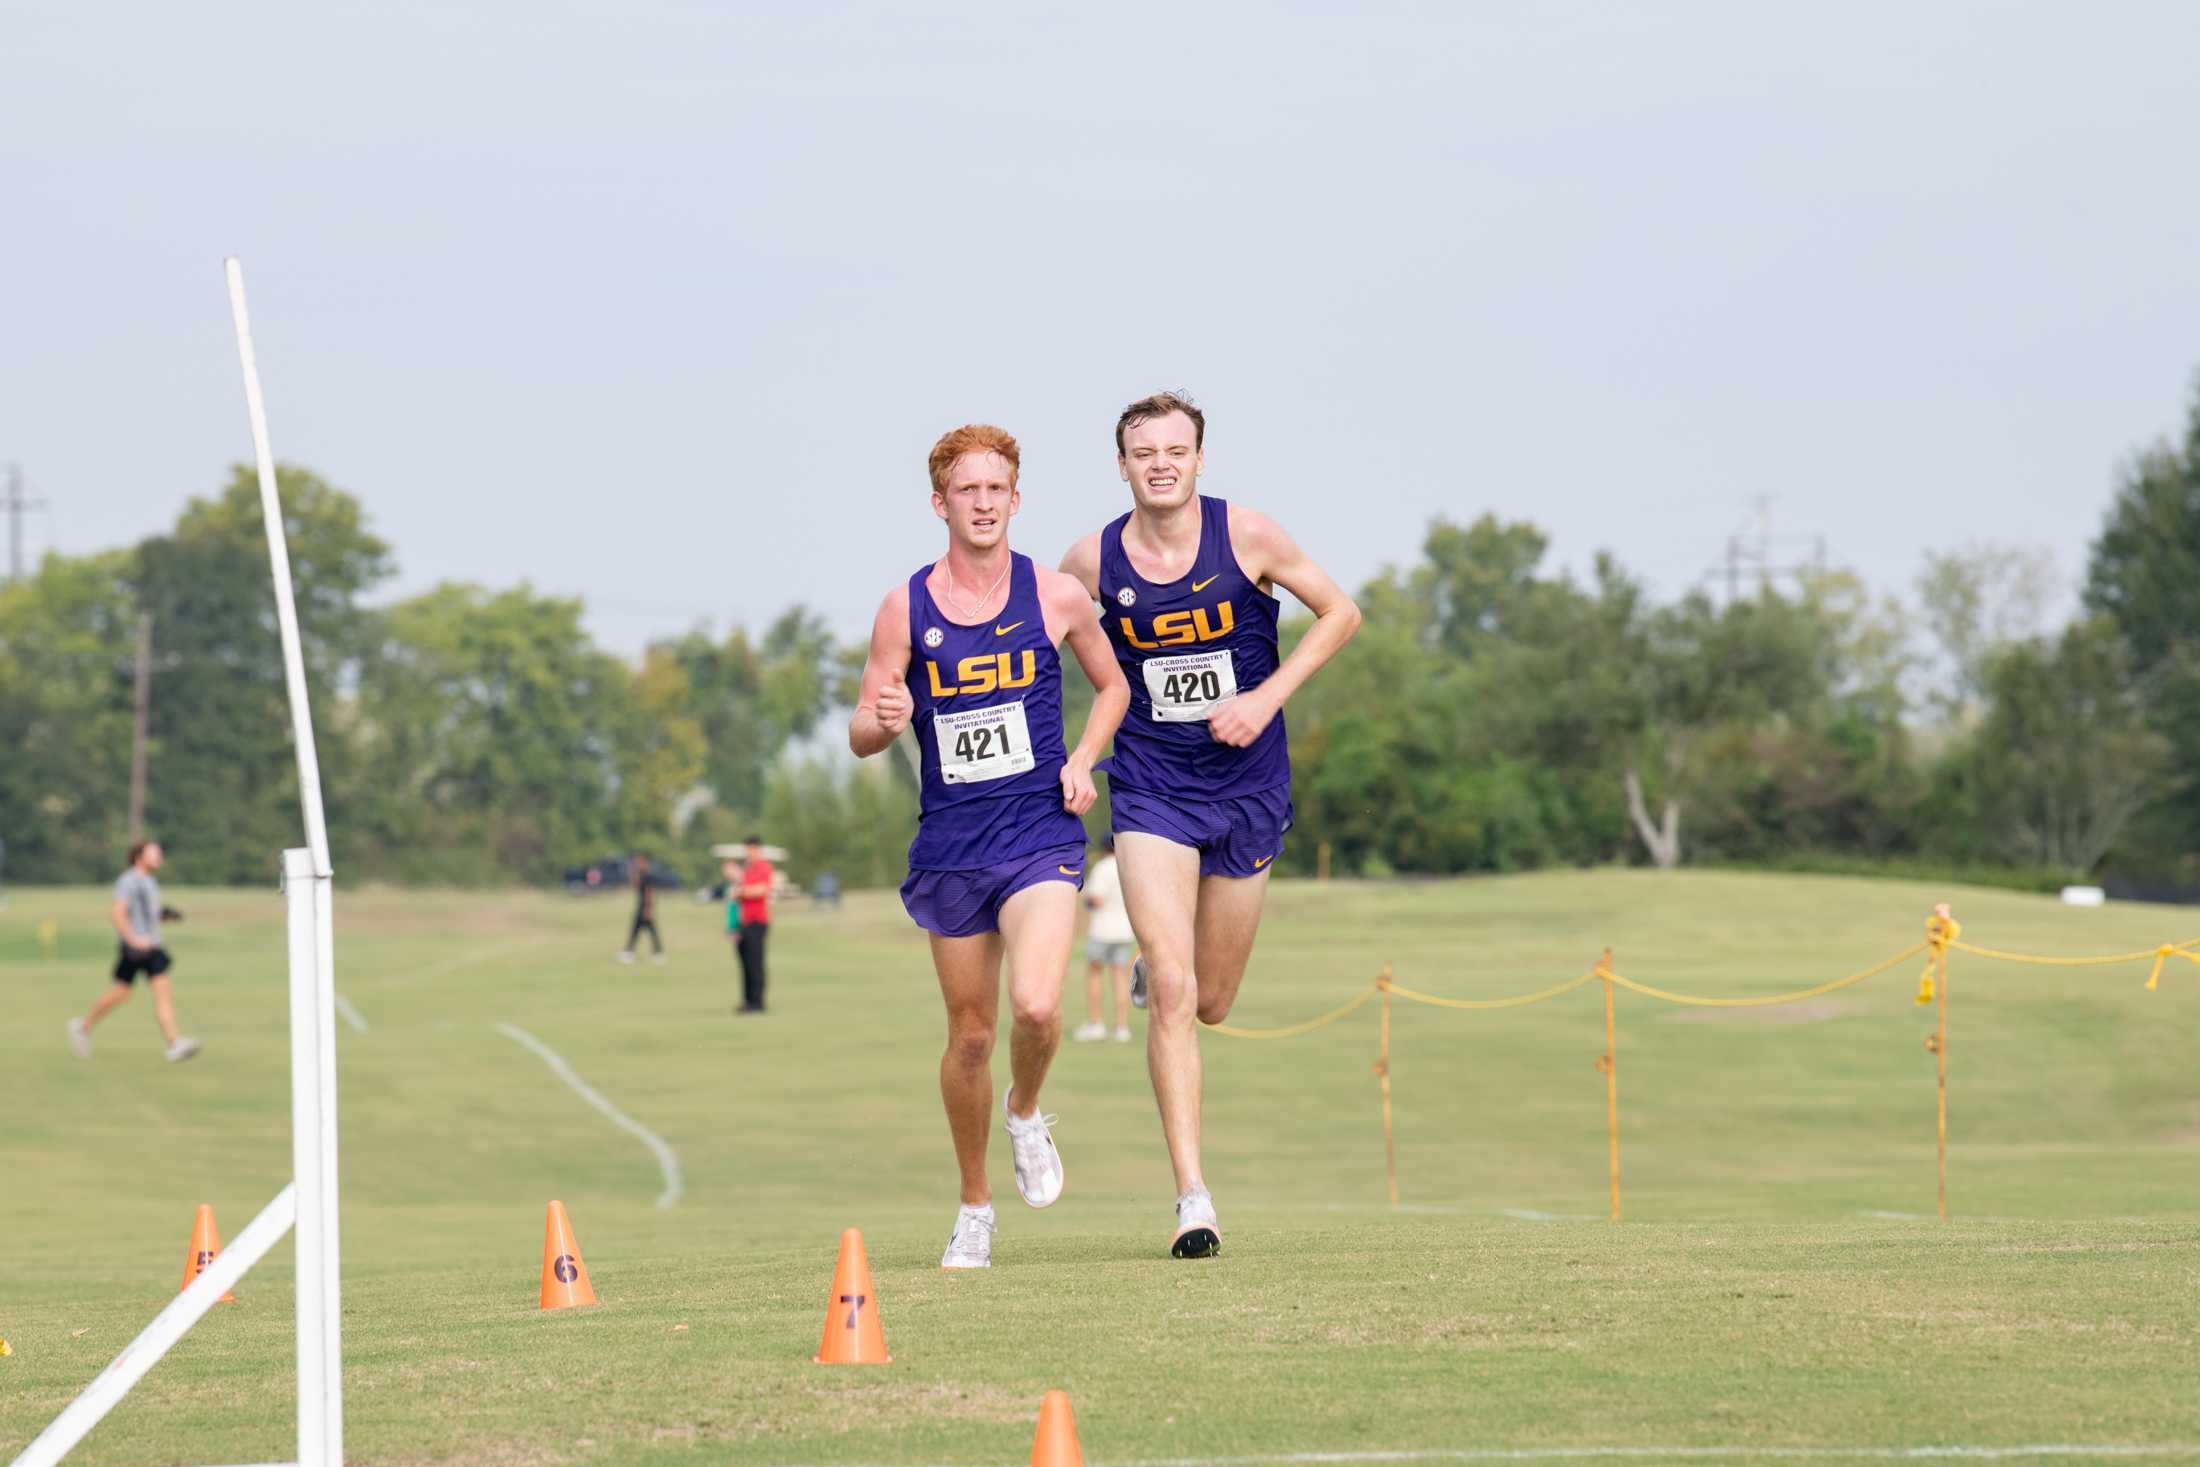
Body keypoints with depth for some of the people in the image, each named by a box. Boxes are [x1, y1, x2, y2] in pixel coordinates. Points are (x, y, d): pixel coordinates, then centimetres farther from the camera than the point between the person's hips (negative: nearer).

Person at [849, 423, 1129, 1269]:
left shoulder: (1055, 597, 1)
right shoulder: (905, 610, 1)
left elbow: (1112, 686, 17)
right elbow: (861, 736, 4)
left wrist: (1082, 761, 0)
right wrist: (884, 719, -20)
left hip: (1041, 838, -1)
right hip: (949, 847, 1)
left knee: (1036, 1007, -22)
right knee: (970, 1033, 7)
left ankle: (1026, 1113, 12)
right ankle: (974, 1208, 26)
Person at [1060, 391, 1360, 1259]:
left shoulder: (1247, 537, -9)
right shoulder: (1092, 562, -6)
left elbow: (1339, 614, 2)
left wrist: (1267, 698, -11)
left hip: (1247, 788, 1)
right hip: (1150, 789, -1)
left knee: (1210, 1002, 10)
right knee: (1171, 992, -15)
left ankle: (1156, 969, 49)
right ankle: (1193, 1197, -12)